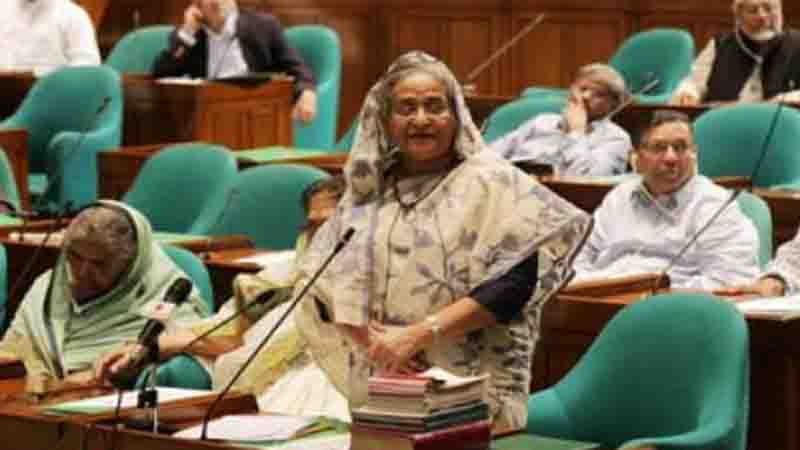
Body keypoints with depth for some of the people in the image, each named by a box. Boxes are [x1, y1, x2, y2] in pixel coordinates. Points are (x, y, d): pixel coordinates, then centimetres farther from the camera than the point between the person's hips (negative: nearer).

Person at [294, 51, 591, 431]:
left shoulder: (490, 182, -3)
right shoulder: (366, 189, 11)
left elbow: (515, 280, -13)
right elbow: (321, 276, 4)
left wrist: (420, 334, -17)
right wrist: (371, 341, -13)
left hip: (471, 390, -4)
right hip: (380, 386, 4)